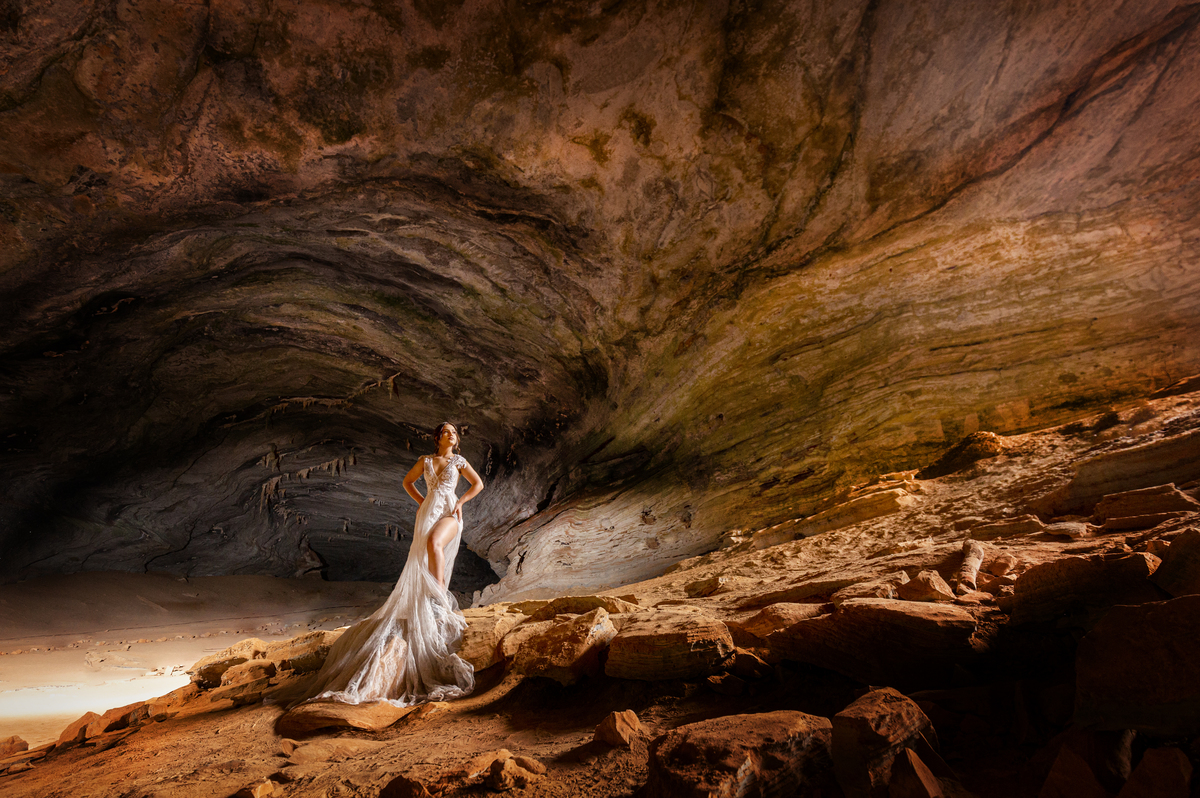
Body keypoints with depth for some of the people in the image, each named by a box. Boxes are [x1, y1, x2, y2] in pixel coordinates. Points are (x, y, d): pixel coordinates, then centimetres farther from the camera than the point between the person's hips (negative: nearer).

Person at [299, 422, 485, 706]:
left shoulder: (460, 461, 10)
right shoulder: (425, 460, 15)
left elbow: (478, 484, 14)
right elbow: (407, 481, 25)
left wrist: (460, 502, 2)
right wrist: (423, 503, 12)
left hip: (449, 514, -4)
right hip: (428, 513, 4)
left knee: (433, 543, -34)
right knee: (423, 564, -4)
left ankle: (441, 598, -28)